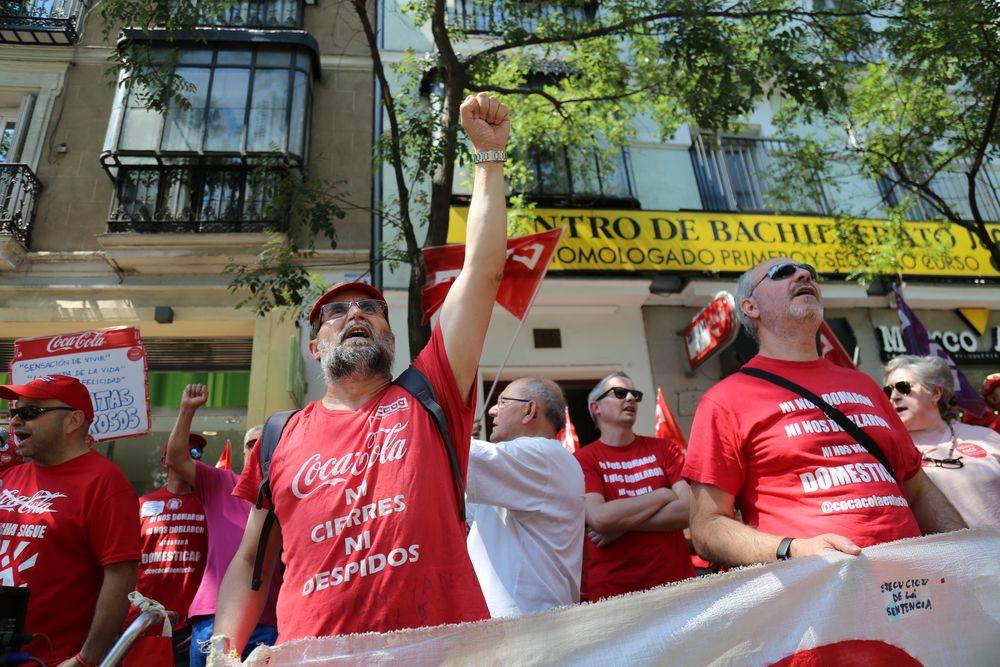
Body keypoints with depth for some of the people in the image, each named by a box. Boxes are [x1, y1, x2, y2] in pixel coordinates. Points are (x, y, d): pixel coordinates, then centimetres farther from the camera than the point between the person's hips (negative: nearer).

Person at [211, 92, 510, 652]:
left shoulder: (427, 398, 3)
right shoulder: (281, 438, 9)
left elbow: (483, 269, -2)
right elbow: (251, 562, 16)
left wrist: (489, 155, 0)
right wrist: (225, 644, 0)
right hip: (311, 651, 1)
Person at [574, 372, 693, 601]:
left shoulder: (665, 448, 5)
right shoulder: (582, 459, -4)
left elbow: (689, 510, -7)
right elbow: (599, 518, -19)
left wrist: (622, 524, -14)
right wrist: (663, 495, -9)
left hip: (676, 581, 3)